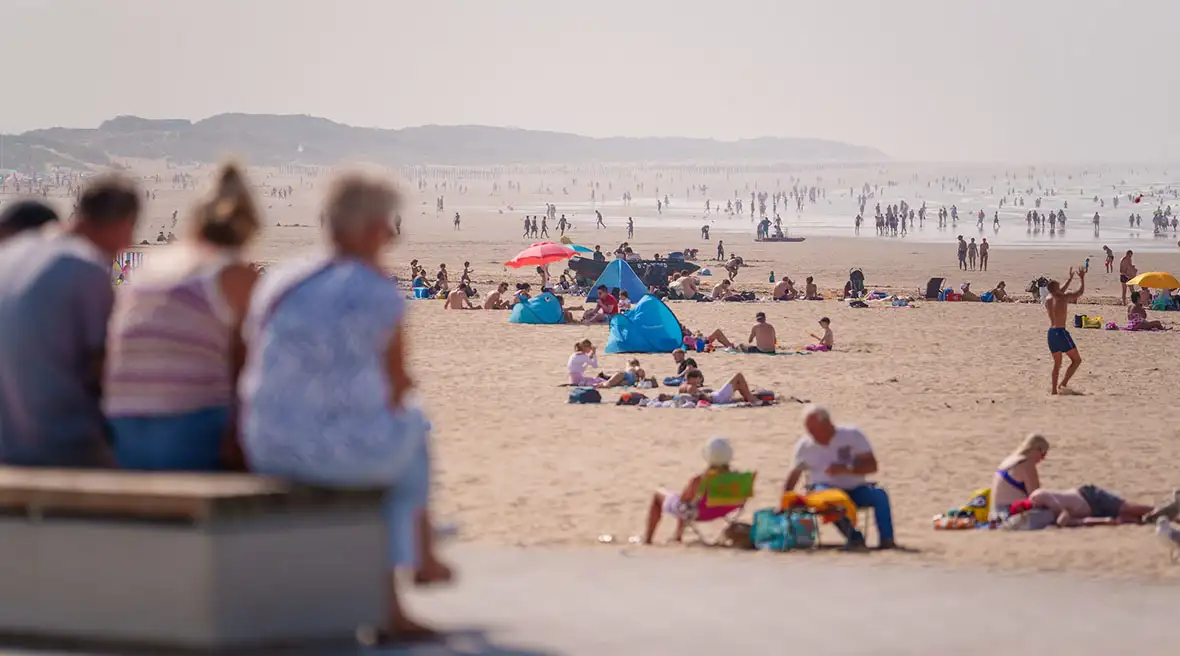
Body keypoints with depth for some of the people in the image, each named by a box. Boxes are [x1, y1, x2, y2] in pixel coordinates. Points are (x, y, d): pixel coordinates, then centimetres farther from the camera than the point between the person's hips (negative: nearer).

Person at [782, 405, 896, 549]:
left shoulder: (852, 435, -2)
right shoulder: (804, 445, 3)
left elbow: (872, 466, -7)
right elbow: (794, 474, 12)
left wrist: (846, 469, -21)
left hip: (855, 490, 1)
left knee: (879, 495, -29)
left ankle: (887, 540, -30)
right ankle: (855, 538, -38)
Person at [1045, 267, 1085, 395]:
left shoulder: (1048, 299, 10)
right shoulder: (1063, 298, -9)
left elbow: (1060, 291, 30)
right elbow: (1080, 292, 5)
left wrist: (1070, 279, 39)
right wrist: (1082, 279, 21)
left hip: (1051, 332, 7)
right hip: (1061, 332, -7)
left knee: (1057, 363, 18)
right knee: (1076, 360, 1)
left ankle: (1054, 389, 14)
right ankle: (1063, 384, -12)